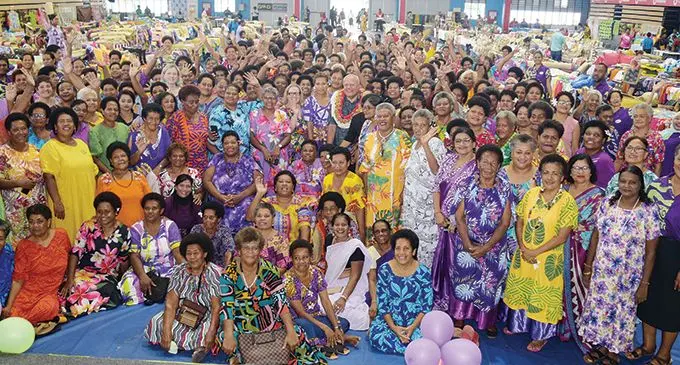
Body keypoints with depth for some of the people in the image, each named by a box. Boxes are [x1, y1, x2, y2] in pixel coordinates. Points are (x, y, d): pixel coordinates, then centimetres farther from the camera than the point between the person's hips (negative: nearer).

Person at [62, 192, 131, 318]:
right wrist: (70, 279, -13)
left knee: (107, 292, -29)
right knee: (74, 293, -31)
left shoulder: (123, 232, -1)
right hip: (83, 272, -1)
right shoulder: (88, 226, -4)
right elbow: (75, 253, -5)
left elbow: (124, 260, 10)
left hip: (107, 276, 2)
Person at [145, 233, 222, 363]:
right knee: (157, 322, -17)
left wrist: (211, 332, -31)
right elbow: (171, 304, -8)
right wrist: (166, 331, -20)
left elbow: (217, 307, -18)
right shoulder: (179, 272, -1)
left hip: (207, 317, -5)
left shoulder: (215, 273, -13)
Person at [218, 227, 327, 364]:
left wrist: (291, 331, -23)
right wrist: (229, 335, -32)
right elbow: (227, 306, -16)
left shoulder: (269, 270, -4)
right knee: (223, 336, -32)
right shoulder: (229, 274, -6)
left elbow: (281, 301, -11)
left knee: (296, 334, -23)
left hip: (270, 324, 1)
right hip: (241, 329, 0)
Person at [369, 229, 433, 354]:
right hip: (390, 319, 0)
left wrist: (413, 327, -17)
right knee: (376, 339, -30)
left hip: (416, 320, 0)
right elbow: (382, 304, -3)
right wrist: (393, 327, -15)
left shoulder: (423, 272, -7)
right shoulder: (384, 270, -5)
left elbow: (427, 305, -4)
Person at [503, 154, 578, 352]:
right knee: (520, 290, 19)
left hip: (548, 259, -4)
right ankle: (518, 324, 42)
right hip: (523, 254, 4)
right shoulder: (531, 194, -3)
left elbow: (562, 236, -17)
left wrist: (535, 252, -17)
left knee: (544, 296, 9)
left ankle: (541, 335, 29)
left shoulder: (567, 202, -16)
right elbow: (520, 222, 3)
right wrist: (522, 247, -11)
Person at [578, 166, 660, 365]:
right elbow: (596, 237, 4)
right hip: (601, 271, 3)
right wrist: (588, 267, 5)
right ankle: (598, 346, 35)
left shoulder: (649, 211, -13)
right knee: (597, 308, 14)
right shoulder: (607, 204, -4)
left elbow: (651, 251, -9)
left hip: (628, 276, -3)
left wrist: (644, 283, -9)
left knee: (621, 313, 13)